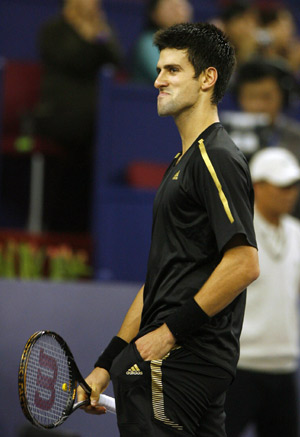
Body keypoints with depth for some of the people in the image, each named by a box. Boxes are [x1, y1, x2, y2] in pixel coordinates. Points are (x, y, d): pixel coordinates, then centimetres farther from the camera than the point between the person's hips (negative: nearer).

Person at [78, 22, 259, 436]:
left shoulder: (217, 158, -10)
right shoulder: (183, 162, 21)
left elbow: (245, 263, -20)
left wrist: (170, 331, -16)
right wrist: (107, 364, 18)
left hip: (181, 365, -9)